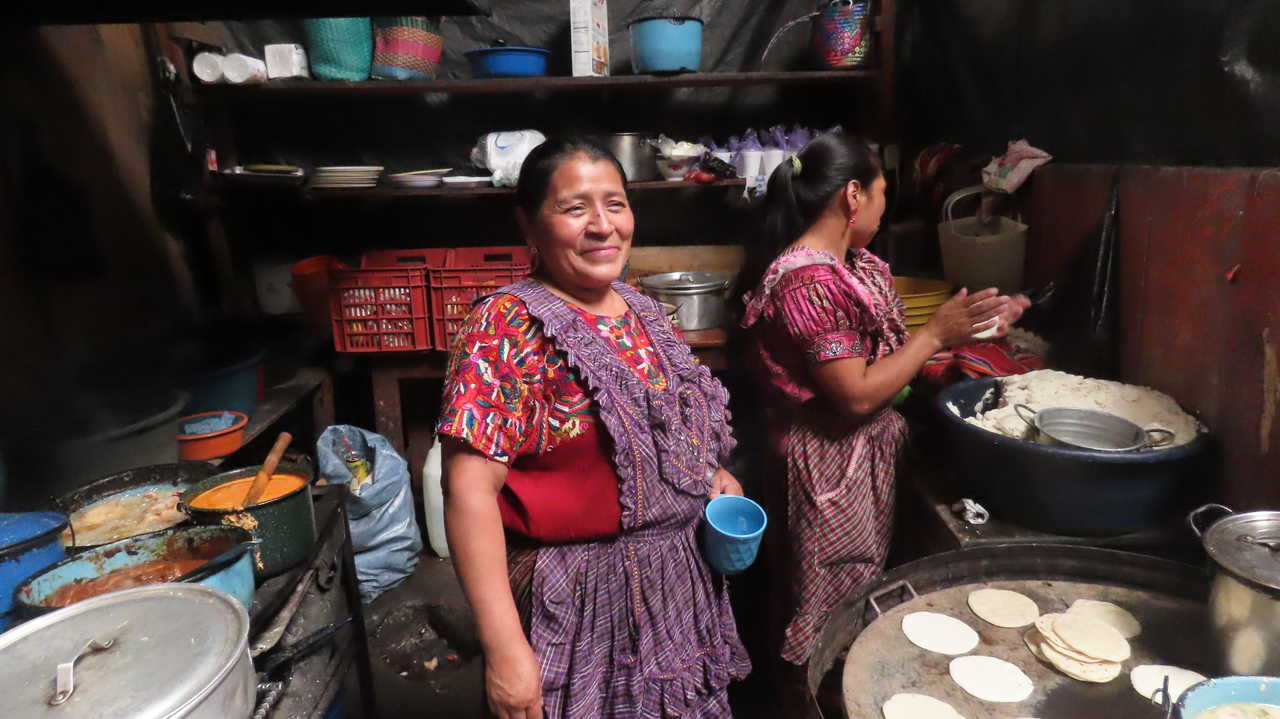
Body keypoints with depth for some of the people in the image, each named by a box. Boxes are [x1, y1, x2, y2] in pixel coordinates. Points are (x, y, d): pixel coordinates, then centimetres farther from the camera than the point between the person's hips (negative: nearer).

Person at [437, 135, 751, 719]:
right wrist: (505, 649, -25)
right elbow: (469, 490, -22)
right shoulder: (508, 326, -18)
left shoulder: (643, 313, 3)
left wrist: (709, 476, 0)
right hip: (577, 604, -6)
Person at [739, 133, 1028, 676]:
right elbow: (857, 395, -24)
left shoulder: (854, 264, 6)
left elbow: (881, 348, 9)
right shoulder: (809, 281, -24)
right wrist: (936, 334, -18)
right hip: (832, 462, -10)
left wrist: (968, 326, 6)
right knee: (834, 616, 9)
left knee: (859, 599, 23)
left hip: (869, 453, 10)